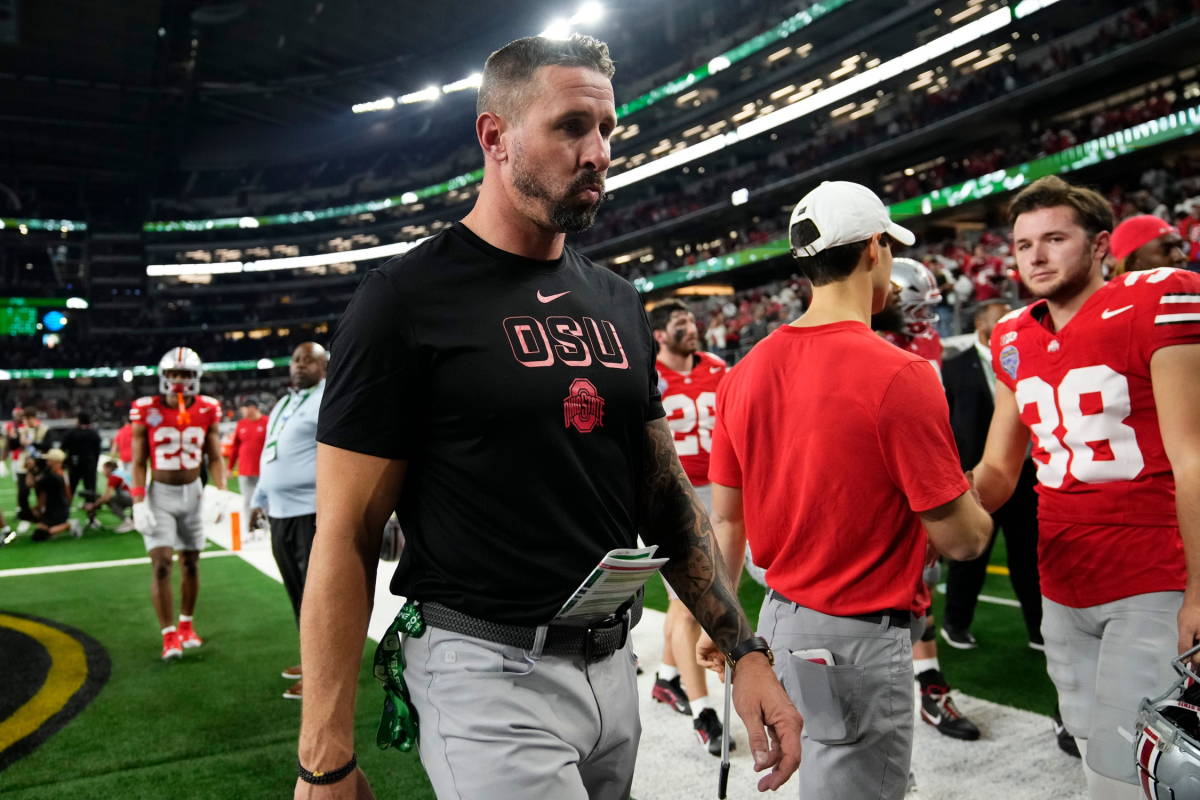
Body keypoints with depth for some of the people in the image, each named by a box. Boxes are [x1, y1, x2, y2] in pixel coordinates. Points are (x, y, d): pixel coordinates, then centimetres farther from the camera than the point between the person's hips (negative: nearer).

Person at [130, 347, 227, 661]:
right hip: (160, 494, -2)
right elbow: (138, 463, -3)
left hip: (192, 492, 2)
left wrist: (217, 493, -10)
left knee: (191, 563, 10)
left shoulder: (207, 412, -3)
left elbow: (216, 458, 4)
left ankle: (186, 624, 28)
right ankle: (169, 635, 0)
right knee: (161, 564, -9)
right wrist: (139, 505, -10)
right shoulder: (146, 412, -8)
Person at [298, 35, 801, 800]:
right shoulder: (407, 299, -12)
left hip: (615, 666, 6)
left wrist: (746, 650, 4)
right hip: (488, 674, -6)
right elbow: (346, 538, -11)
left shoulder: (616, 302, 6)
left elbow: (666, 491, 10)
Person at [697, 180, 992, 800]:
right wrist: (974, 502, 9)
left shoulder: (744, 373, 0)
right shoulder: (900, 375, -19)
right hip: (858, 640, -7)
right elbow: (962, 539, -14)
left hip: (781, 619, 7)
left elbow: (725, 518, 6)